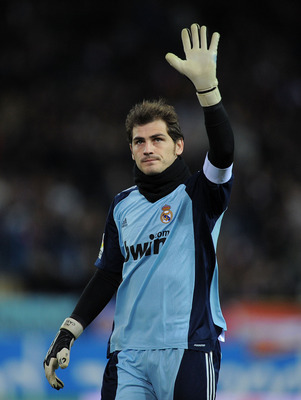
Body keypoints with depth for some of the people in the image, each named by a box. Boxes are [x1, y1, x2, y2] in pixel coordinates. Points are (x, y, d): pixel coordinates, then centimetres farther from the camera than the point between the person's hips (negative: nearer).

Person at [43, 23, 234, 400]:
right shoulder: (123, 206, 16)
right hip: (127, 351, 4)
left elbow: (222, 152, -18)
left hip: (188, 347, -4)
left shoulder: (197, 195, 1)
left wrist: (206, 84, -30)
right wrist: (66, 334, 11)